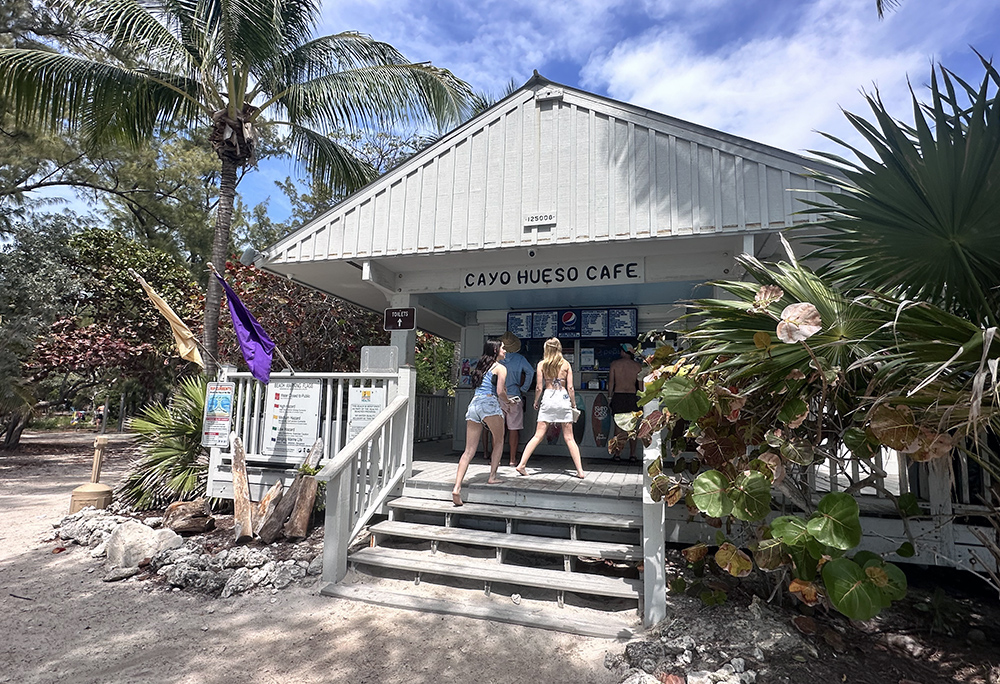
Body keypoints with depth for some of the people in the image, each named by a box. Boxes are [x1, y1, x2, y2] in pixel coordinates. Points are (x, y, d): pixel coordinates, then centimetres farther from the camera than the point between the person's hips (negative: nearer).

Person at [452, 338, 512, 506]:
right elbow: (500, 391, -8)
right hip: (489, 404, -6)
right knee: (499, 441, 18)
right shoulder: (500, 368, 4)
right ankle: (492, 477, 14)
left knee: (469, 450, 1)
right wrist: (507, 401, 12)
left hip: (473, 404, 6)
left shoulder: (481, 366, 25)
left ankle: (457, 487, -10)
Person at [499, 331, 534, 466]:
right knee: (514, 428, 4)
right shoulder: (520, 359, 0)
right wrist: (524, 389, 2)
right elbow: (530, 372, -6)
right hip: (514, 397, 0)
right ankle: (513, 459, 8)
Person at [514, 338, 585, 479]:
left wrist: (536, 402, 15)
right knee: (569, 438, 6)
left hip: (547, 398, 0)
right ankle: (580, 471, 6)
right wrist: (574, 404, 12)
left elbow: (539, 387, 0)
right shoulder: (566, 364, 3)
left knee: (538, 436, 4)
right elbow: (570, 387, 1)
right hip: (563, 398, 0)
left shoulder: (542, 364, 2)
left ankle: (521, 465, 1)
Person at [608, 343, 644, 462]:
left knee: (618, 425, 3)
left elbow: (610, 381, 1)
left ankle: (617, 454, 2)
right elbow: (640, 383, 4)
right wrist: (640, 397, 15)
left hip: (618, 396, -1)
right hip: (632, 396, 1)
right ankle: (632, 454, 7)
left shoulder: (614, 363, 1)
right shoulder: (638, 365, 4)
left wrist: (609, 396, 8)